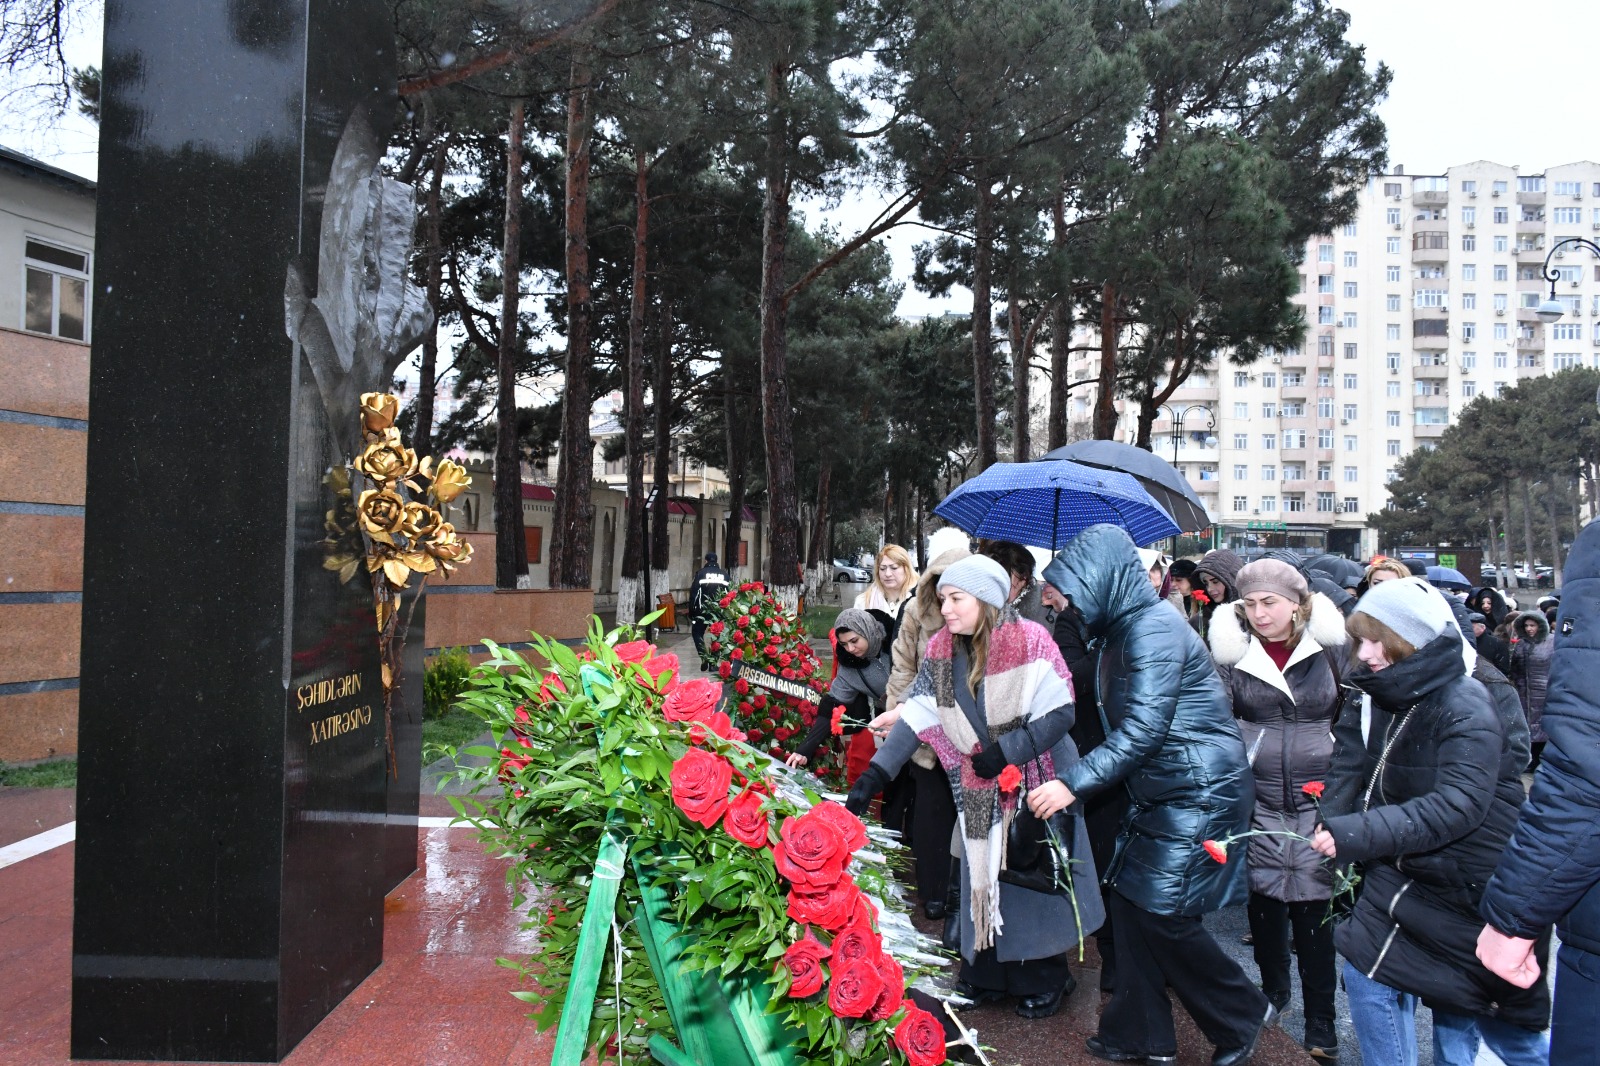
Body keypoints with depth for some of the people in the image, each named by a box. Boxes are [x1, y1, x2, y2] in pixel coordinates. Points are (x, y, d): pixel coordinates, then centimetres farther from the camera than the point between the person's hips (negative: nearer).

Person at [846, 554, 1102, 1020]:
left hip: (1036, 782, -4)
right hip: (979, 790, 4)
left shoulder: (1029, 641, -18)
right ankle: (985, 974, 28)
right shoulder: (942, 649, -4)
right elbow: (915, 716, -8)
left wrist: (1006, 751, -22)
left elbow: (1060, 713, -18)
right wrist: (875, 774, -17)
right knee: (982, 875, 11)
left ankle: (1044, 978, 25)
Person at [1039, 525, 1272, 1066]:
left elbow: (1142, 732, -25)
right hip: (1160, 796, 9)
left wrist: (1073, 784, -26)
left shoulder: (1154, 629, -20)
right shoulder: (1123, 629, 9)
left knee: (1163, 915, -4)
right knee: (1130, 903, 8)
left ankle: (1242, 1016, 19)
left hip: (1199, 797, -9)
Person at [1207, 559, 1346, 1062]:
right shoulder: (1232, 653, -2)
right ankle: (1273, 989, 34)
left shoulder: (1330, 648, -1)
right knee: (1263, 898, 11)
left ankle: (1321, 1021, 14)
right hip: (1258, 799, 1)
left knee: (1313, 908, 1)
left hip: (1317, 799, -1)